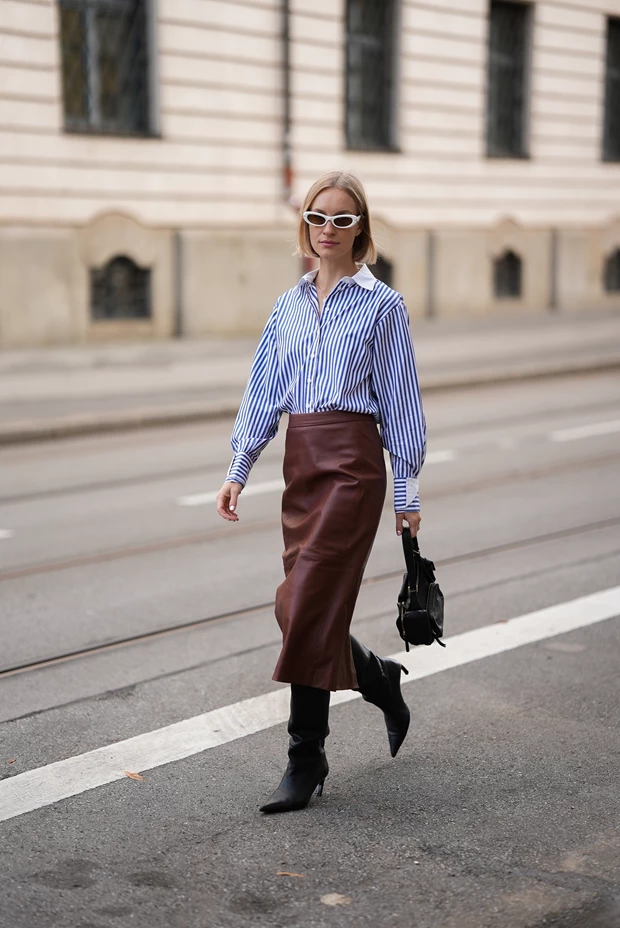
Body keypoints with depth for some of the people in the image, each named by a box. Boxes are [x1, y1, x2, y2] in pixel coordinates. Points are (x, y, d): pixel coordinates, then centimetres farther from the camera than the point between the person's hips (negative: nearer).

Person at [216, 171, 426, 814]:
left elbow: (400, 402, -1)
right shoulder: (289, 306, 14)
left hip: (352, 460, -6)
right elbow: (262, 394, 14)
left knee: (309, 602, -10)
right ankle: (381, 683, 33)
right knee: (301, 607, 6)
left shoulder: (381, 305, -1)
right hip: (300, 461, 6)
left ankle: (306, 758, 0)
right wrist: (238, 470, 8)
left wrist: (406, 490, -2)